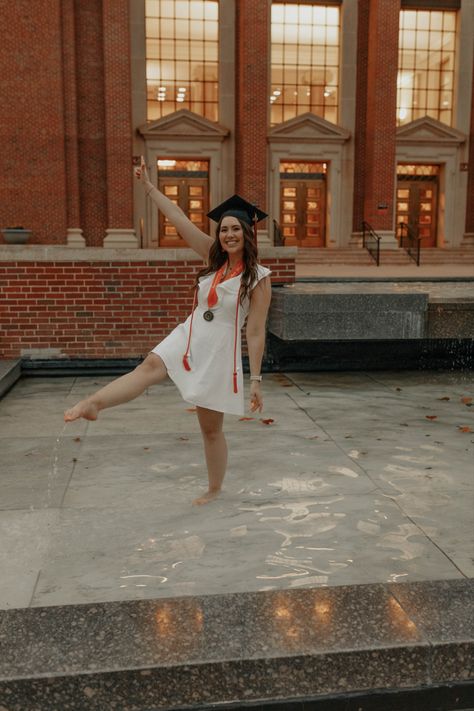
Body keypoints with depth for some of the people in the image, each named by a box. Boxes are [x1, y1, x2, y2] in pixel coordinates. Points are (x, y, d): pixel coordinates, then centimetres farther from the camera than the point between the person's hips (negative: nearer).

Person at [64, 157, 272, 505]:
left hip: (219, 352, -4)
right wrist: (149, 186, -3)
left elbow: (255, 333, -12)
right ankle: (94, 403, -44)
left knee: (211, 428, 6)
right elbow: (180, 220, 1)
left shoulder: (259, 278, -10)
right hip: (187, 338, 4)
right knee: (150, 367, -27)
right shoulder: (214, 257, 4)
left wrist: (256, 379, -12)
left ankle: (215, 490, 24)